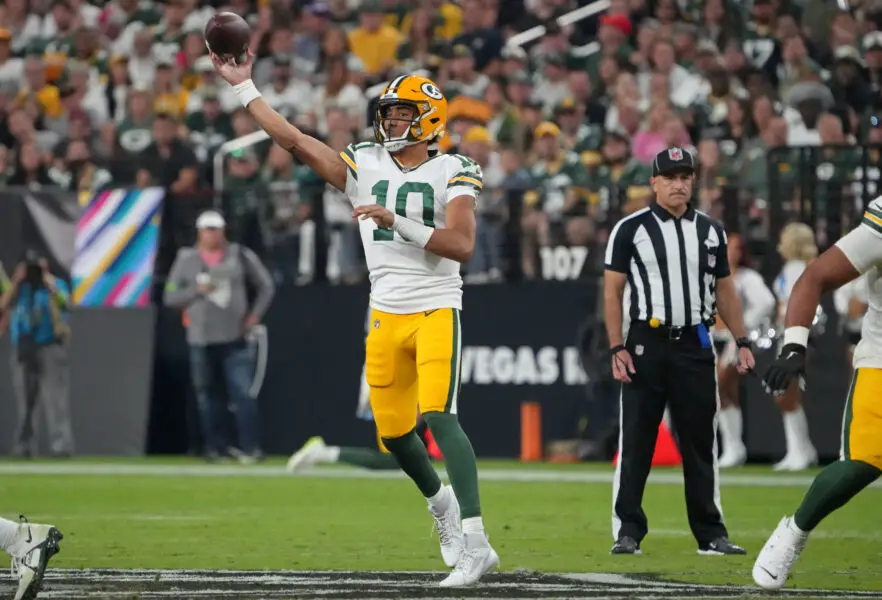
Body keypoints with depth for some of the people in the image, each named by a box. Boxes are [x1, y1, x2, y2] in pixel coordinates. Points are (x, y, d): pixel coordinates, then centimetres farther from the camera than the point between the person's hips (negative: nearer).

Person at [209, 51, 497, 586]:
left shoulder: (452, 173, -5)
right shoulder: (365, 166, 7)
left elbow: (462, 245, -17)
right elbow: (295, 141, 5)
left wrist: (397, 222, -24)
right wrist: (243, 87, 3)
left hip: (436, 311, -5)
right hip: (387, 315, 5)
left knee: (438, 416, -21)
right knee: (394, 431, 8)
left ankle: (475, 542, -24)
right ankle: (440, 501, 39)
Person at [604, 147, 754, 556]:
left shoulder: (710, 230, 12)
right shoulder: (630, 229, 0)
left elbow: (724, 290, 17)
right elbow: (613, 291, -1)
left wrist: (741, 341, 8)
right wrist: (617, 348, -9)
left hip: (695, 345, 3)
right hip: (647, 344, -3)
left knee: (701, 442, 5)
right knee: (635, 444, -3)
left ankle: (710, 534, 10)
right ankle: (627, 533, 0)